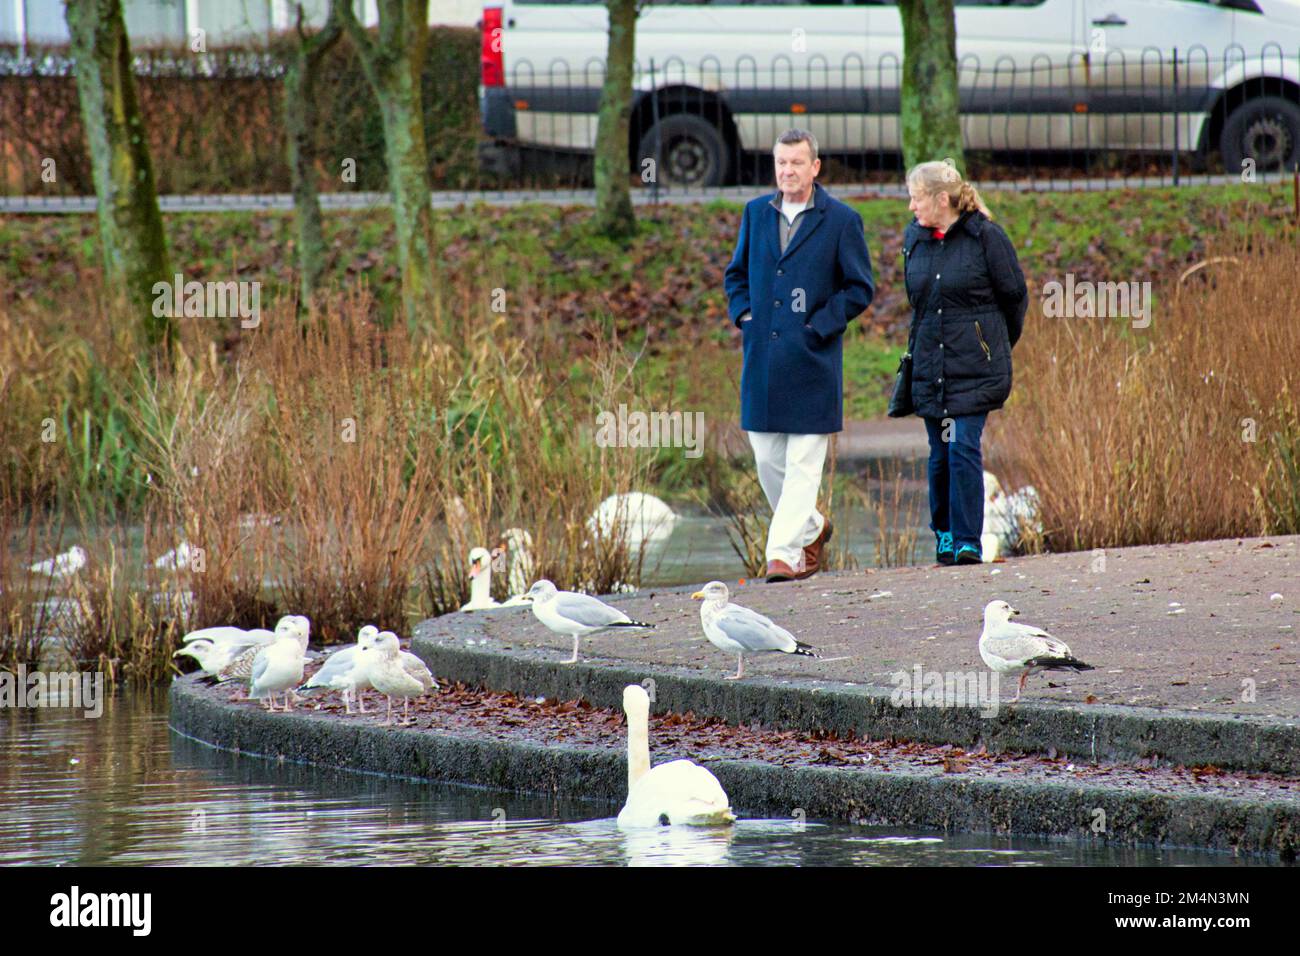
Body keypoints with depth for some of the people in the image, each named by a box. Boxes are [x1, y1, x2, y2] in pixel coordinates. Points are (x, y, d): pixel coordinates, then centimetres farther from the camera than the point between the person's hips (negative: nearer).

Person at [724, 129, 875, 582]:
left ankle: (784, 553, -7)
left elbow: (860, 288, 0)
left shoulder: (842, 221, -2)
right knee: (767, 460, 8)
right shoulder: (756, 213, 11)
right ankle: (811, 527, 29)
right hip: (762, 356, 5)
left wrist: (819, 326, -10)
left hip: (812, 357, -5)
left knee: (803, 464, -7)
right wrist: (742, 315, 5)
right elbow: (736, 274, 22)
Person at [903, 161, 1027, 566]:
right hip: (929, 365, 5)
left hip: (975, 367, -5)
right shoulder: (914, 239, 8)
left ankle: (967, 542, -8)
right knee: (940, 454, 6)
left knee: (963, 448, -12)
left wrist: (995, 345, 12)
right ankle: (943, 533, 22)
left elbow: (1015, 296, 2)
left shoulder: (986, 237, -8)